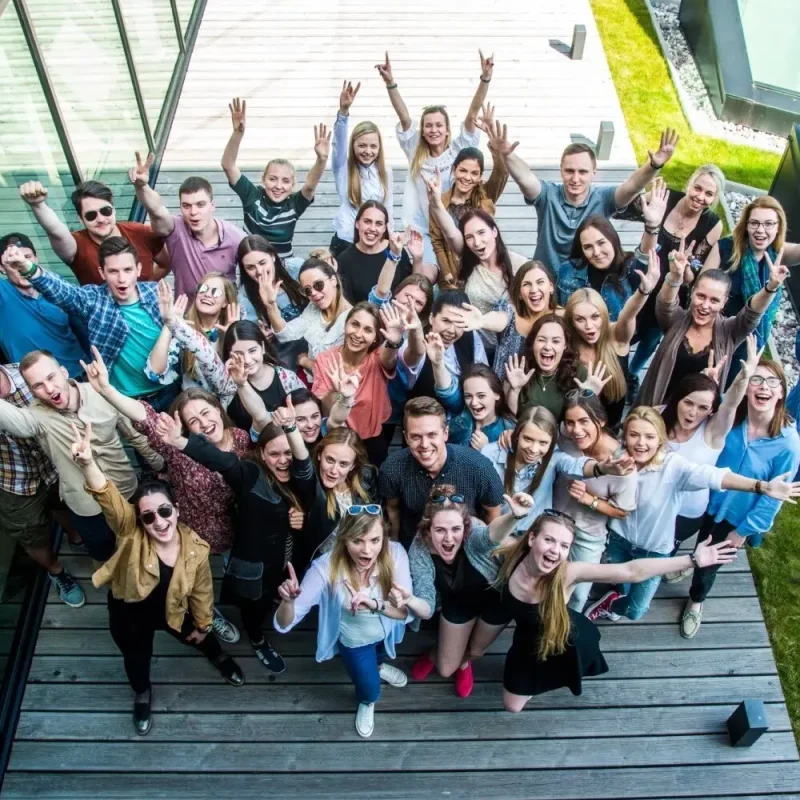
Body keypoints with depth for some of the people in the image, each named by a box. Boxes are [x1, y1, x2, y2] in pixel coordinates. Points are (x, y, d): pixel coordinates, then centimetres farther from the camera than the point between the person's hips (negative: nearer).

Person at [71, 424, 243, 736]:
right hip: (129, 612, -1)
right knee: (136, 657, 24)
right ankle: (142, 694, 58)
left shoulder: (195, 549, -27)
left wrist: (202, 625, 6)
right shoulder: (130, 531, -32)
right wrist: (87, 462, -71)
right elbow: (109, 498, -52)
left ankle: (219, 657, 63)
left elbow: (201, 592, -9)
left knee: (197, 637, 27)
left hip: (172, 611, 1)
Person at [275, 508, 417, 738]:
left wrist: (374, 604, -50)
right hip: (354, 640, -2)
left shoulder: (395, 554, -34)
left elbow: (407, 611, -32)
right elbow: (284, 624, -34)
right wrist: (288, 601, -57)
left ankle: (377, 665, 64)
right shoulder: (326, 567, -36)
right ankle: (366, 703, 43)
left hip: (387, 631, 2)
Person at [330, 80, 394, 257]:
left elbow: (388, 208, 8)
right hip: (345, 242, -2)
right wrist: (343, 110, -38)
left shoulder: (386, 171, 3)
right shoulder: (343, 167, -3)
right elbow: (339, 141, -21)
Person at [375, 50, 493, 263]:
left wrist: (485, 79, -20)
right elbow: (404, 118, -6)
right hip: (421, 231, 1)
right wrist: (390, 83, -17)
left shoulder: (458, 150, 1)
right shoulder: (416, 152, 5)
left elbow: (472, 115, -9)